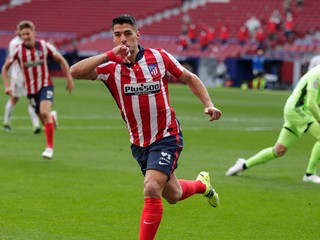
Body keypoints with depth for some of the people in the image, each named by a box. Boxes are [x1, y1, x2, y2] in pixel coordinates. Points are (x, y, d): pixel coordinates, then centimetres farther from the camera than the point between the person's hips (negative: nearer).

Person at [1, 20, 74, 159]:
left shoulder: (44, 46, -9)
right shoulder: (18, 50, -9)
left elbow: (61, 60, 3)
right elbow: (5, 67, 1)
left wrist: (69, 79, 0)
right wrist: (7, 86, -12)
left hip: (46, 86, -2)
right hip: (31, 89, 2)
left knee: (45, 112, -25)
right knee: (45, 121, 6)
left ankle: (49, 147, -17)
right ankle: (52, 117, 46)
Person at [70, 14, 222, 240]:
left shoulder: (159, 57, -10)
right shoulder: (111, 67, -11)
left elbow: (190, 78, 5)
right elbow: (75, 71, -28)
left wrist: (208, 104, -7)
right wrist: (110, 54, -33)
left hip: (167, 137, -3)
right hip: (139, 143, 3)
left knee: (151, 189, -23)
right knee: (173, 196, 20)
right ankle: (202, 183, 52)